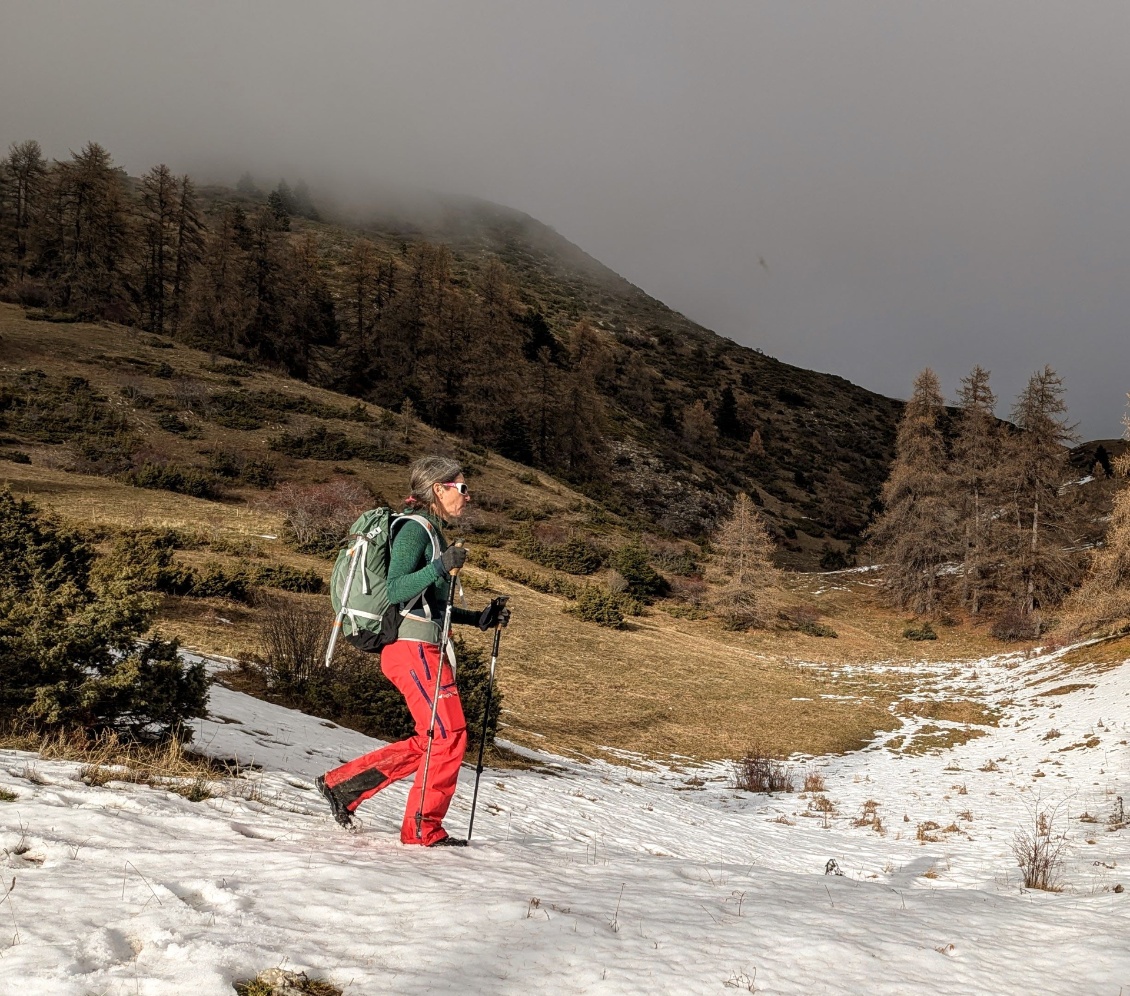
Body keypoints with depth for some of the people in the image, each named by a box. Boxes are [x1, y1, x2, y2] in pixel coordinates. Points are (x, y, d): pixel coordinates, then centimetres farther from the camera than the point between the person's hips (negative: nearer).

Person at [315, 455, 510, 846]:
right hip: (412, 648, -10)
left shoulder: (433, 533, 20)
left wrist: (479, 619, 17)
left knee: (433, 739, 11)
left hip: (427, 649, 10)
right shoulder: (414, 528, -9)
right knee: (449, 734, -7)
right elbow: (396, 591, -20)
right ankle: (423, 829, 5)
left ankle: (341, 784, 17)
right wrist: (441, 566, -32)